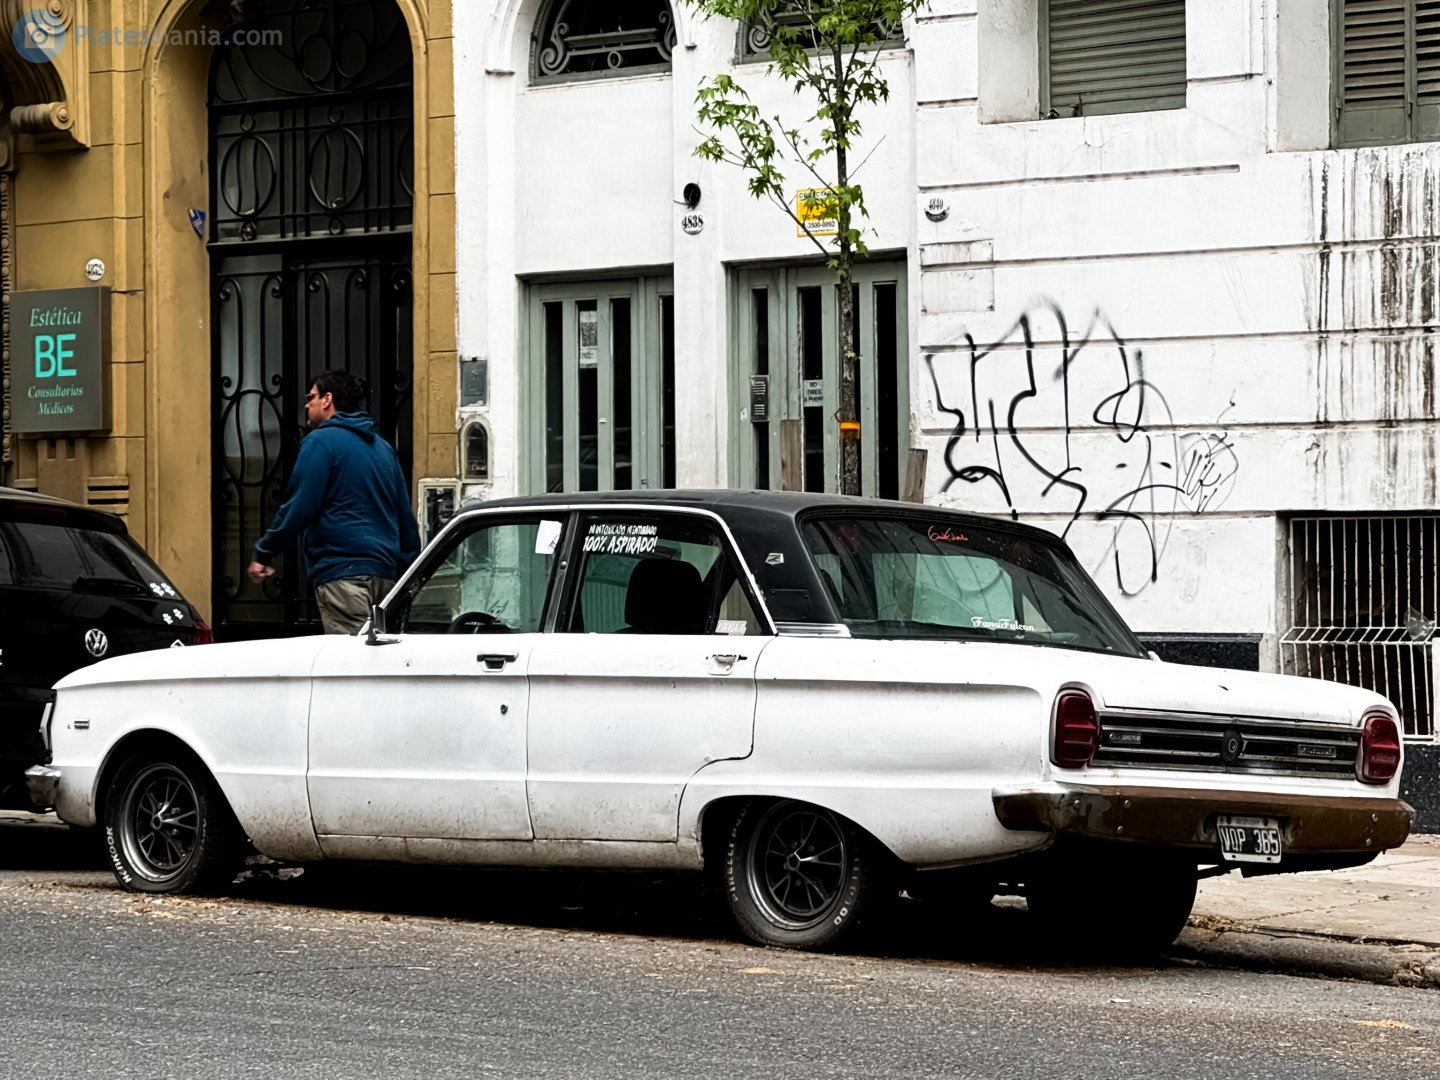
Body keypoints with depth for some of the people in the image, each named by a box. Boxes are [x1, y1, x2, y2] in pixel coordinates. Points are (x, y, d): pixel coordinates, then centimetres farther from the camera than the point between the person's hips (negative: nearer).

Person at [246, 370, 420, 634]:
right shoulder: (383, 448, 19)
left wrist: (263, 555, -1)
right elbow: (406, 516, 20)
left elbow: (298, 507, -10)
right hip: (385, 574, 8)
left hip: (342, 572, -8)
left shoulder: (320, 442, -5)